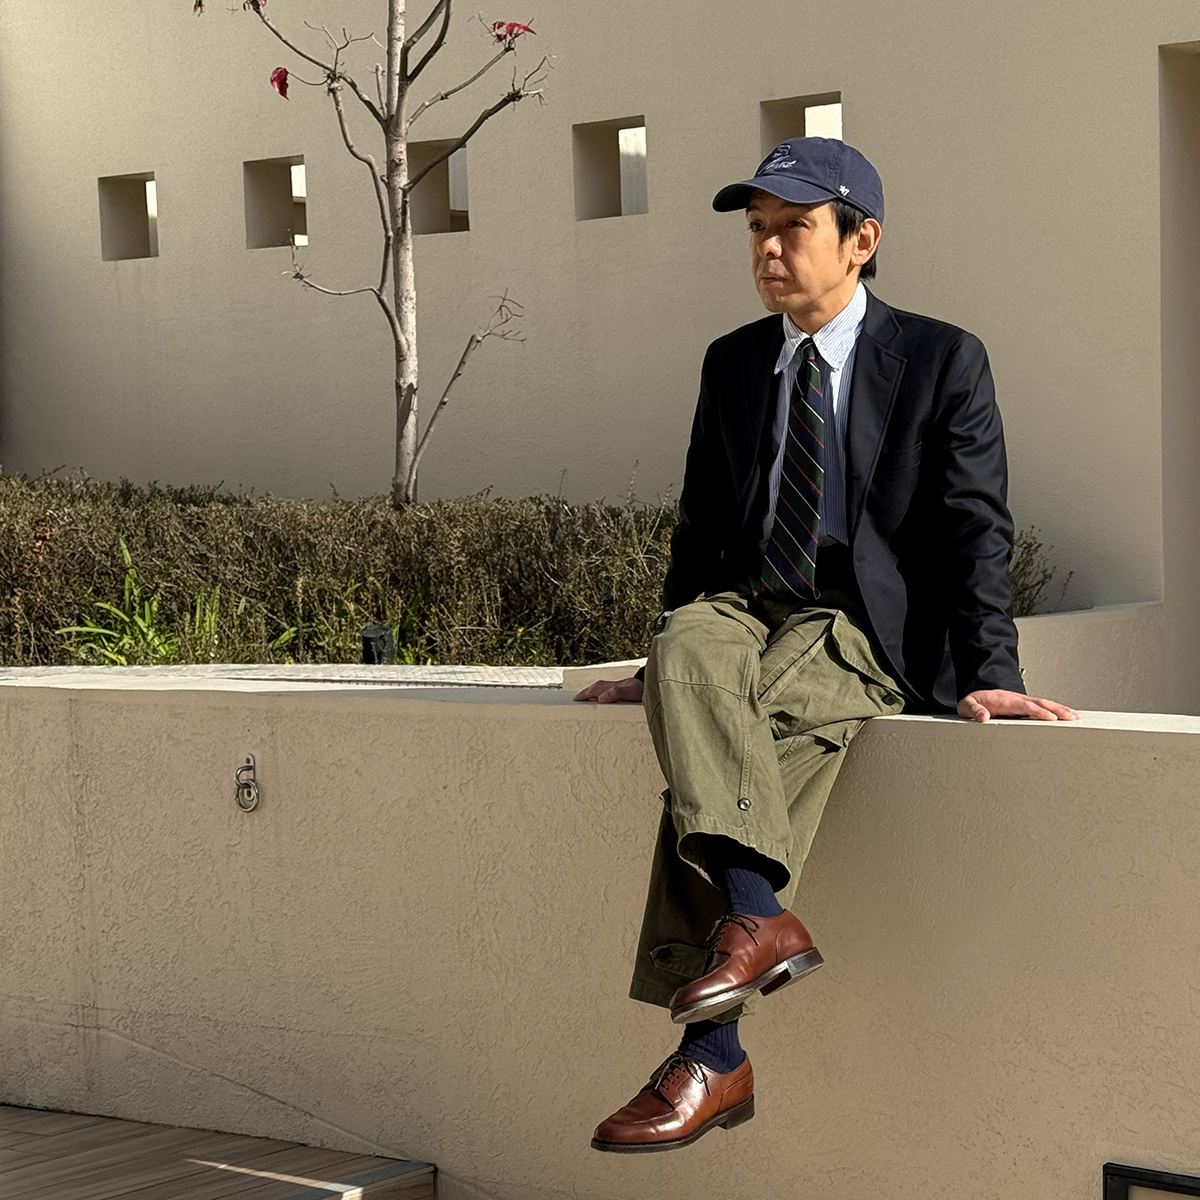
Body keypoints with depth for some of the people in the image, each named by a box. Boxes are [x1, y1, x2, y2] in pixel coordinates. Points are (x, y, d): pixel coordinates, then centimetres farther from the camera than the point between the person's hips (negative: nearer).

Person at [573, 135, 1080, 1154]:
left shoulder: (942, 361, 2)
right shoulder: (733, 364, 16)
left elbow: (975, 531, -4)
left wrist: (988, 674, -16)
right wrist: (660, 663, 19)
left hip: (867, 627, -4)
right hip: (747, 608, 4)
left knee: (752, 716, -34)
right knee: (691, 650, -33)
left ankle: (707, 1055, -34)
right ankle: (757, 917, -42)